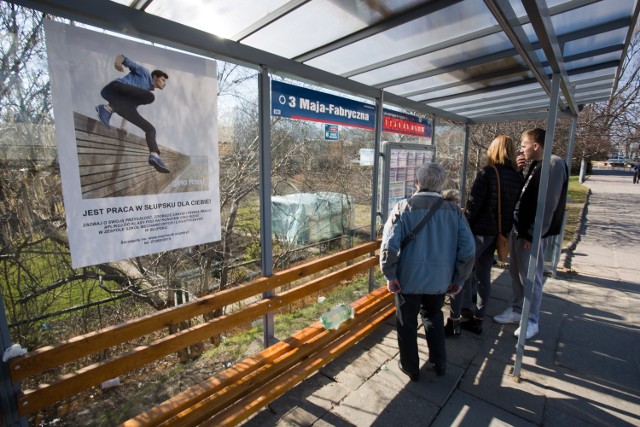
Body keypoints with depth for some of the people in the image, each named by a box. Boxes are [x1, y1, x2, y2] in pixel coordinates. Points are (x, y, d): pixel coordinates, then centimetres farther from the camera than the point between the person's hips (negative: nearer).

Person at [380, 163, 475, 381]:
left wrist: (390, 275, -11)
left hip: (408, 280, -3)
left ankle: (410, 367, 36)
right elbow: (468, 249, -6)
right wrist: (458, 279, 6)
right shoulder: (453, 211, -5)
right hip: (439, 281, 3)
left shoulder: (403, 207, -13)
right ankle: (439, 363, 42)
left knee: (407, 323, 19)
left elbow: (389, 246, -22)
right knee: (434, 317, 29)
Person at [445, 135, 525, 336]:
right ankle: (478, 320, 25)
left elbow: (473, 205, -16)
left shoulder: (487, 173, -13)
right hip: (500, 234, 7)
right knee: (484, 276, 15)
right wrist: (505, 229, 19)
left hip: (480, 231, -7)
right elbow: (516, 206, 12)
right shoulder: (519, 177, 7)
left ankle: (454, 321, 7)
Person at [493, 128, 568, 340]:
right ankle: (516, 310, 32)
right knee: (516, 273, 17)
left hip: (531, 234, -9)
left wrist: (533, 234, -19)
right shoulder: (535, 165, 12)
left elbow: (548, 205, -20)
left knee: (530, 277, 3)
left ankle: (532, 321, 19)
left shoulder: (554, 165, -15)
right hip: (518, 229, 9)